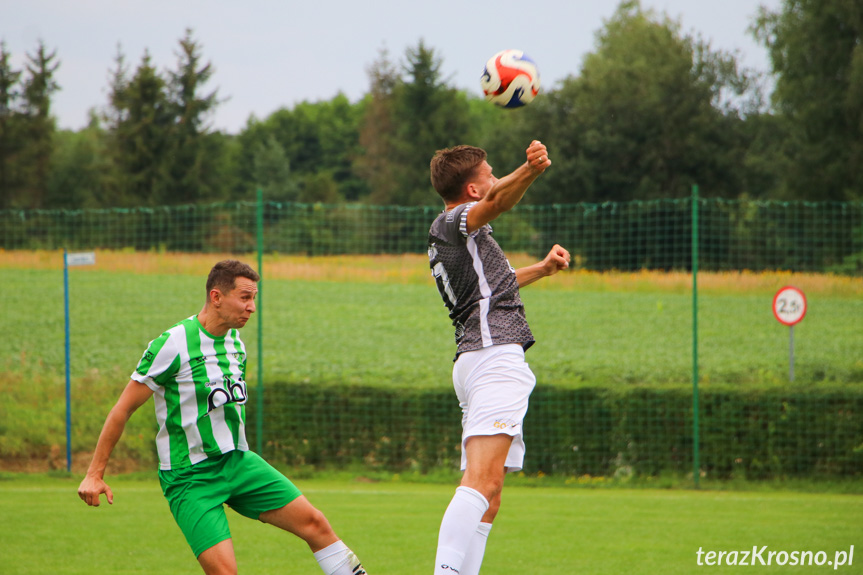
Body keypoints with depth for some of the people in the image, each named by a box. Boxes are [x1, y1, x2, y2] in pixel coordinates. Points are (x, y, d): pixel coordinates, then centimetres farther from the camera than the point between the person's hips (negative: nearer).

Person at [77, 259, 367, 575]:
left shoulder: (235, 343, 7)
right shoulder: (172, 345, -16)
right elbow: (123, 409, -10)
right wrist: (94, 474, -9)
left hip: (238, 462, 7)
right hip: (190, 478, -7)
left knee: (314, 523, -3)